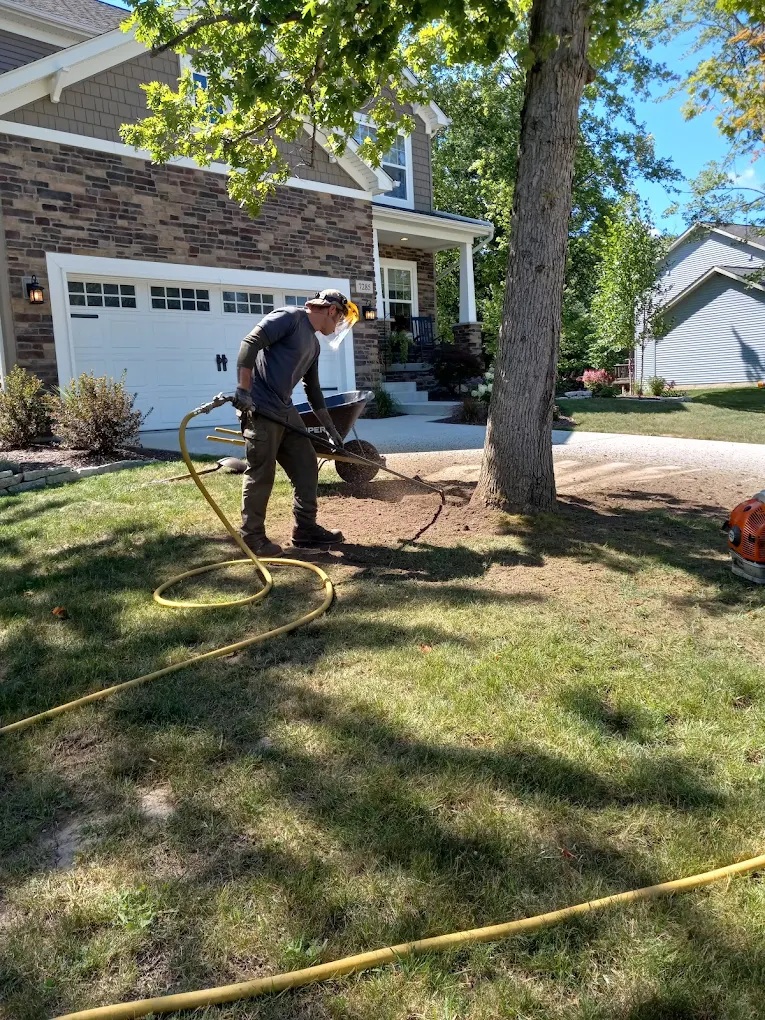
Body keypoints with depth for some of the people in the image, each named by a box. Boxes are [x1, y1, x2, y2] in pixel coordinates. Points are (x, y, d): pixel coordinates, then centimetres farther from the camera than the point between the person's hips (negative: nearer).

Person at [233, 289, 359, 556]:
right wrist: (243, 390, -25)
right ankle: (252, 538, 8)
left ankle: (306, 530, 19)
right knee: (260, 475, -4)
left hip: (285, 411, 9)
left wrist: (331, 429, 28)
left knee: (306, 467, 9)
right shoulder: (289, 317, -8)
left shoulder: (314, 344, 19)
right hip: (259, 409, -9)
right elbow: (249, 344, -18)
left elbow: (313, 391, 26)